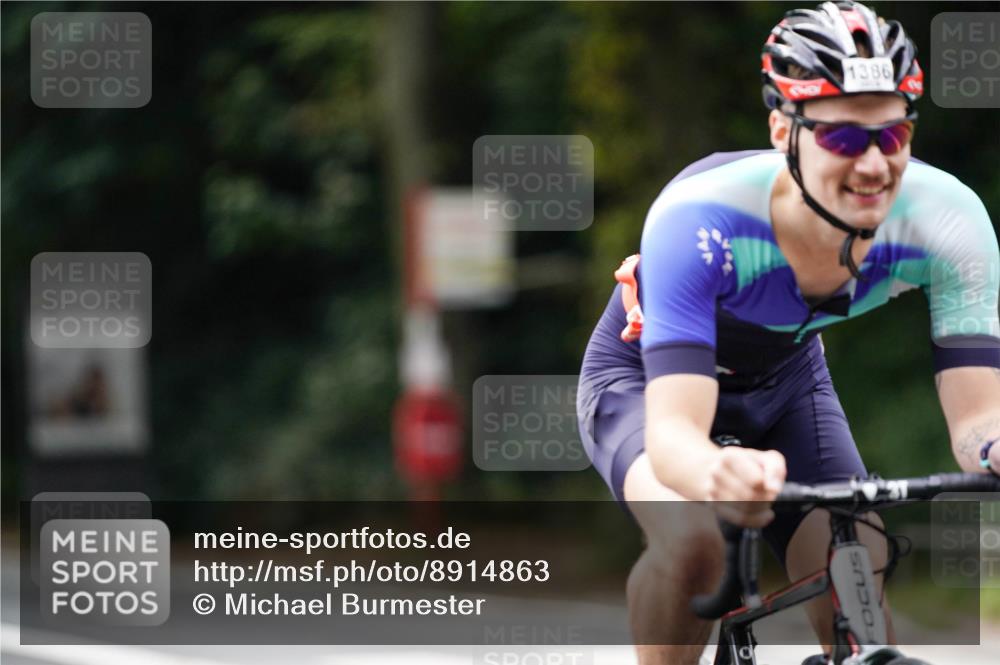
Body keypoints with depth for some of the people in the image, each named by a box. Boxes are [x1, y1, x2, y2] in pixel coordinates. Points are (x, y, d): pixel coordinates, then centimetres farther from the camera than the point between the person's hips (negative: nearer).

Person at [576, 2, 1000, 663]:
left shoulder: (946, 220, -30)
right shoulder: (699, 218, -40)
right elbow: (671, 432, -47)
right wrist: (716, 475, -72)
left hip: (785, 381, 4)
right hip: (645, 378, -4)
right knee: (694, 541, -33)